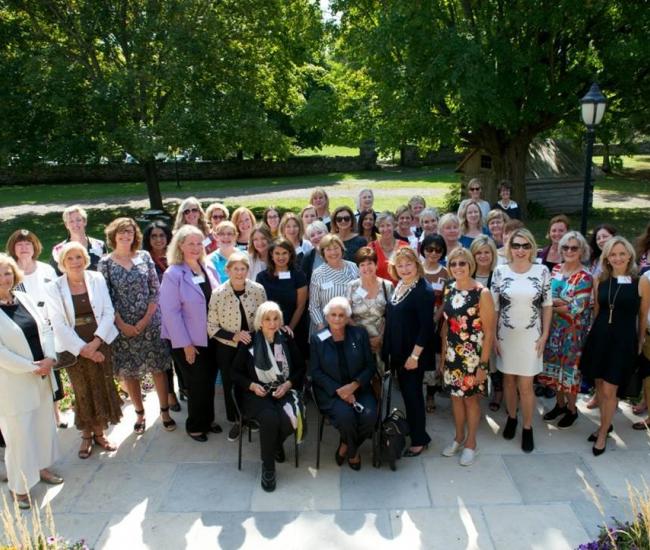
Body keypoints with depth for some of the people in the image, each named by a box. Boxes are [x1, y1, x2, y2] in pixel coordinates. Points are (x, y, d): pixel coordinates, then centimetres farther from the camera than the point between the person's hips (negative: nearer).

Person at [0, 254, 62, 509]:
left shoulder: (24, 299, 3)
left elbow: (45, 328, 4)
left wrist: (50, 358, -10)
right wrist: (30, 367, -17)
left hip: (41, 376, 6)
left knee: (44, 423, 18)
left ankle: (41, 467, 39)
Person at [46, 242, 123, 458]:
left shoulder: (97, 279, -2)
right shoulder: (54, 288, -6)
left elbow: (108, 313, -3)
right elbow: (58, 324, -8)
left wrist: (95, 342, -13)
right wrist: (83, 349, -13)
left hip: (100, 344, 1)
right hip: (73, 349, -1)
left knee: (102, 389, 7)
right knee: (82, 392, 8)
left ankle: (99, 432, 25)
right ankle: (87, 435, 25)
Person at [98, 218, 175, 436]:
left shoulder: (144, 256, 1)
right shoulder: (105, 263, -1)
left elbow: (155, 290, -1)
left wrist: (146, 318, -8)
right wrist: (122, 324, -10)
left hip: (150, 322, 0)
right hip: (123, 325, 0)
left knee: (158, 366, 5)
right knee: (129, 371, 9)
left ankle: (165, 411, 18)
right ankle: (140, 413, 24)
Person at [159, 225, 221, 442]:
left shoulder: (209, 270, 4)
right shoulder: (173, 274, -13)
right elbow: (170, 312, -16)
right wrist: (185, 344, -17)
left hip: (211, 337, 5)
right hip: (189, 341, -5)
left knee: (210, 382, 15)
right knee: (197, 384, 5)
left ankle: (207, 419, 36)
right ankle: (195, 426, 27)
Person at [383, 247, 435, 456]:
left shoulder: (424, 290, -17)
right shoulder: (399, 286, 7)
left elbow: (426, 327, -20)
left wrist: (415, 355, -21)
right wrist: (390, 350, 13)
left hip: (413, 353, -7)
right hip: (398, 352, 7)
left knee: (413, 393, 3)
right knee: (406, 392, 17)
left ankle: (419, 439, 19)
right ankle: (411, 432, 33)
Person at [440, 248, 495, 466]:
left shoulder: (482, 293, -15)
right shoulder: (449, 290, 1)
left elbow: (489, 332, -14)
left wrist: (483, 364, -15)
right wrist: (443, 355, 8)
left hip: (473, 356, -5)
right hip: (452, 354, 5)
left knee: (471, 398, 10)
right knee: (456, 396, 16)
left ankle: (471, 443, 29)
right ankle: (459, 438, 36)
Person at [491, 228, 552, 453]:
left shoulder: (542, 271, -6)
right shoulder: (500, 271, -6)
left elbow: (547, 305, 0)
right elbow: (494, 307, -1)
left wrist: (544, 335, -3)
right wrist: (493, 336, -3)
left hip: (530, 336, -1)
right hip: (506, 335, 1)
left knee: (525, 385, 3)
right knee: (509, 380, 15)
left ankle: (527, 428, 21)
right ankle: (511, 418, 35)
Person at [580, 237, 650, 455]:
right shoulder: (599, 280, 2)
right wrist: (593, 334, 12)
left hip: (624, 340, -3)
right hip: (599, 337, 3)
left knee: (610, 390, 0)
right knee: (599, 386, 13)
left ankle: (603, 433, 19)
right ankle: (605, 424, 35)